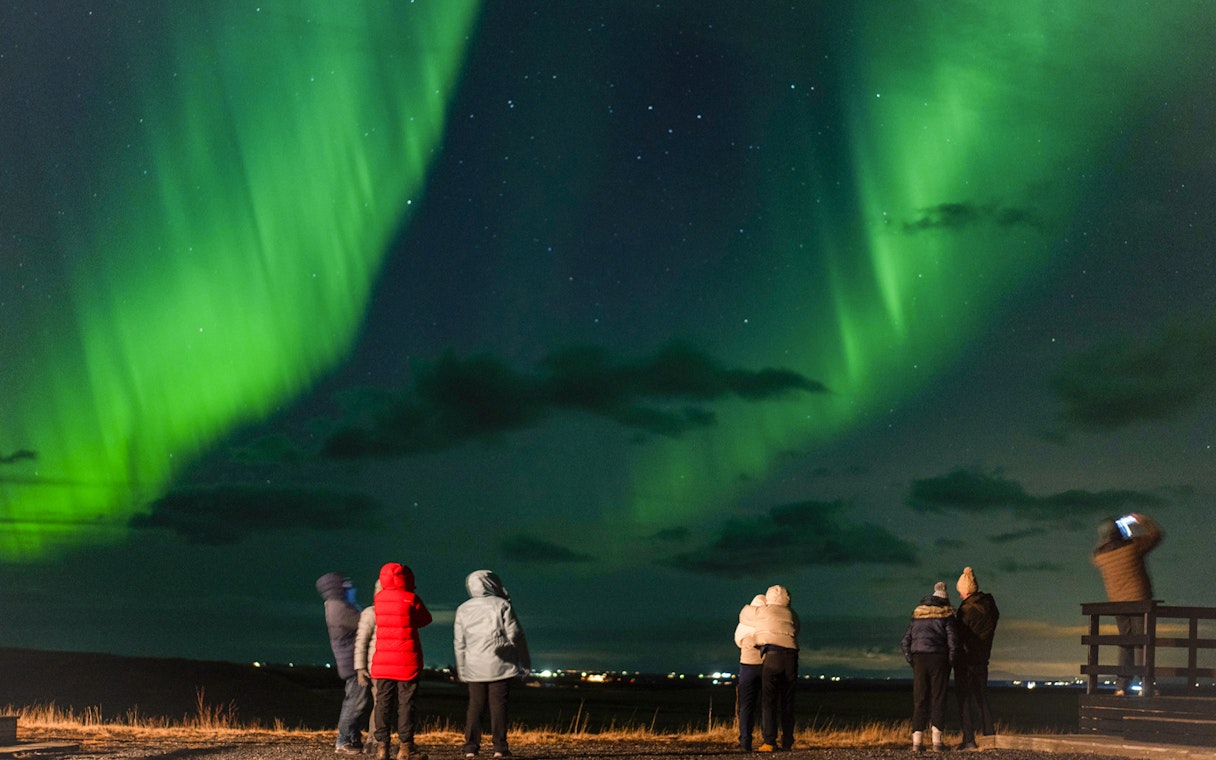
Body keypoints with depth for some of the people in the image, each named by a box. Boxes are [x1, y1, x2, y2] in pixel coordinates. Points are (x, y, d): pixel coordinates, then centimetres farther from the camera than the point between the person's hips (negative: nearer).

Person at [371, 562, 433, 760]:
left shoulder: (379, 598, 5)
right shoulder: (411, 598, -8)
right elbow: (426, 619, 5)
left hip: (382, 660, 4)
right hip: (407, 661, -4)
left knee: (383, 703, 6)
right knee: (406, 703, 0)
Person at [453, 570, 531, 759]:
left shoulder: (463, 609, 10)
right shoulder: (502, 605, -4)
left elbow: (459, 642, 12)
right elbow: (514, 635, -4)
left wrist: (461, 669, 20)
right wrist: (524, 663, 4)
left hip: (474, 667, 4)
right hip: (499, 665, -4)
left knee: (475, 705, 6)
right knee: (498, 704, -2)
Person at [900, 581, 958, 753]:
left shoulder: (917, 616, 17)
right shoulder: (947, 616, 4)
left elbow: (904, 642, 12)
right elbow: (953, 640, -6)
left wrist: (911, 660, 13)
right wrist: (952, 661, 3)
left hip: (919, 658, 3)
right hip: (939, 658, -3)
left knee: (919, 700, 5)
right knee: (938, 698, 1)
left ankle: (917, 740, -1)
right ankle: (936, 739, -5)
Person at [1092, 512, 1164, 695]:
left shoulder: (1099, 557, -1)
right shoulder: (1132, 546, -11)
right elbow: (1157, 534, 2)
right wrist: (1142, 521, 15)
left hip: (1117, 603, 4)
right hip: (1139, 600, -4)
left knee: (1126, 643, 13)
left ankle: (1122, 685, 9)